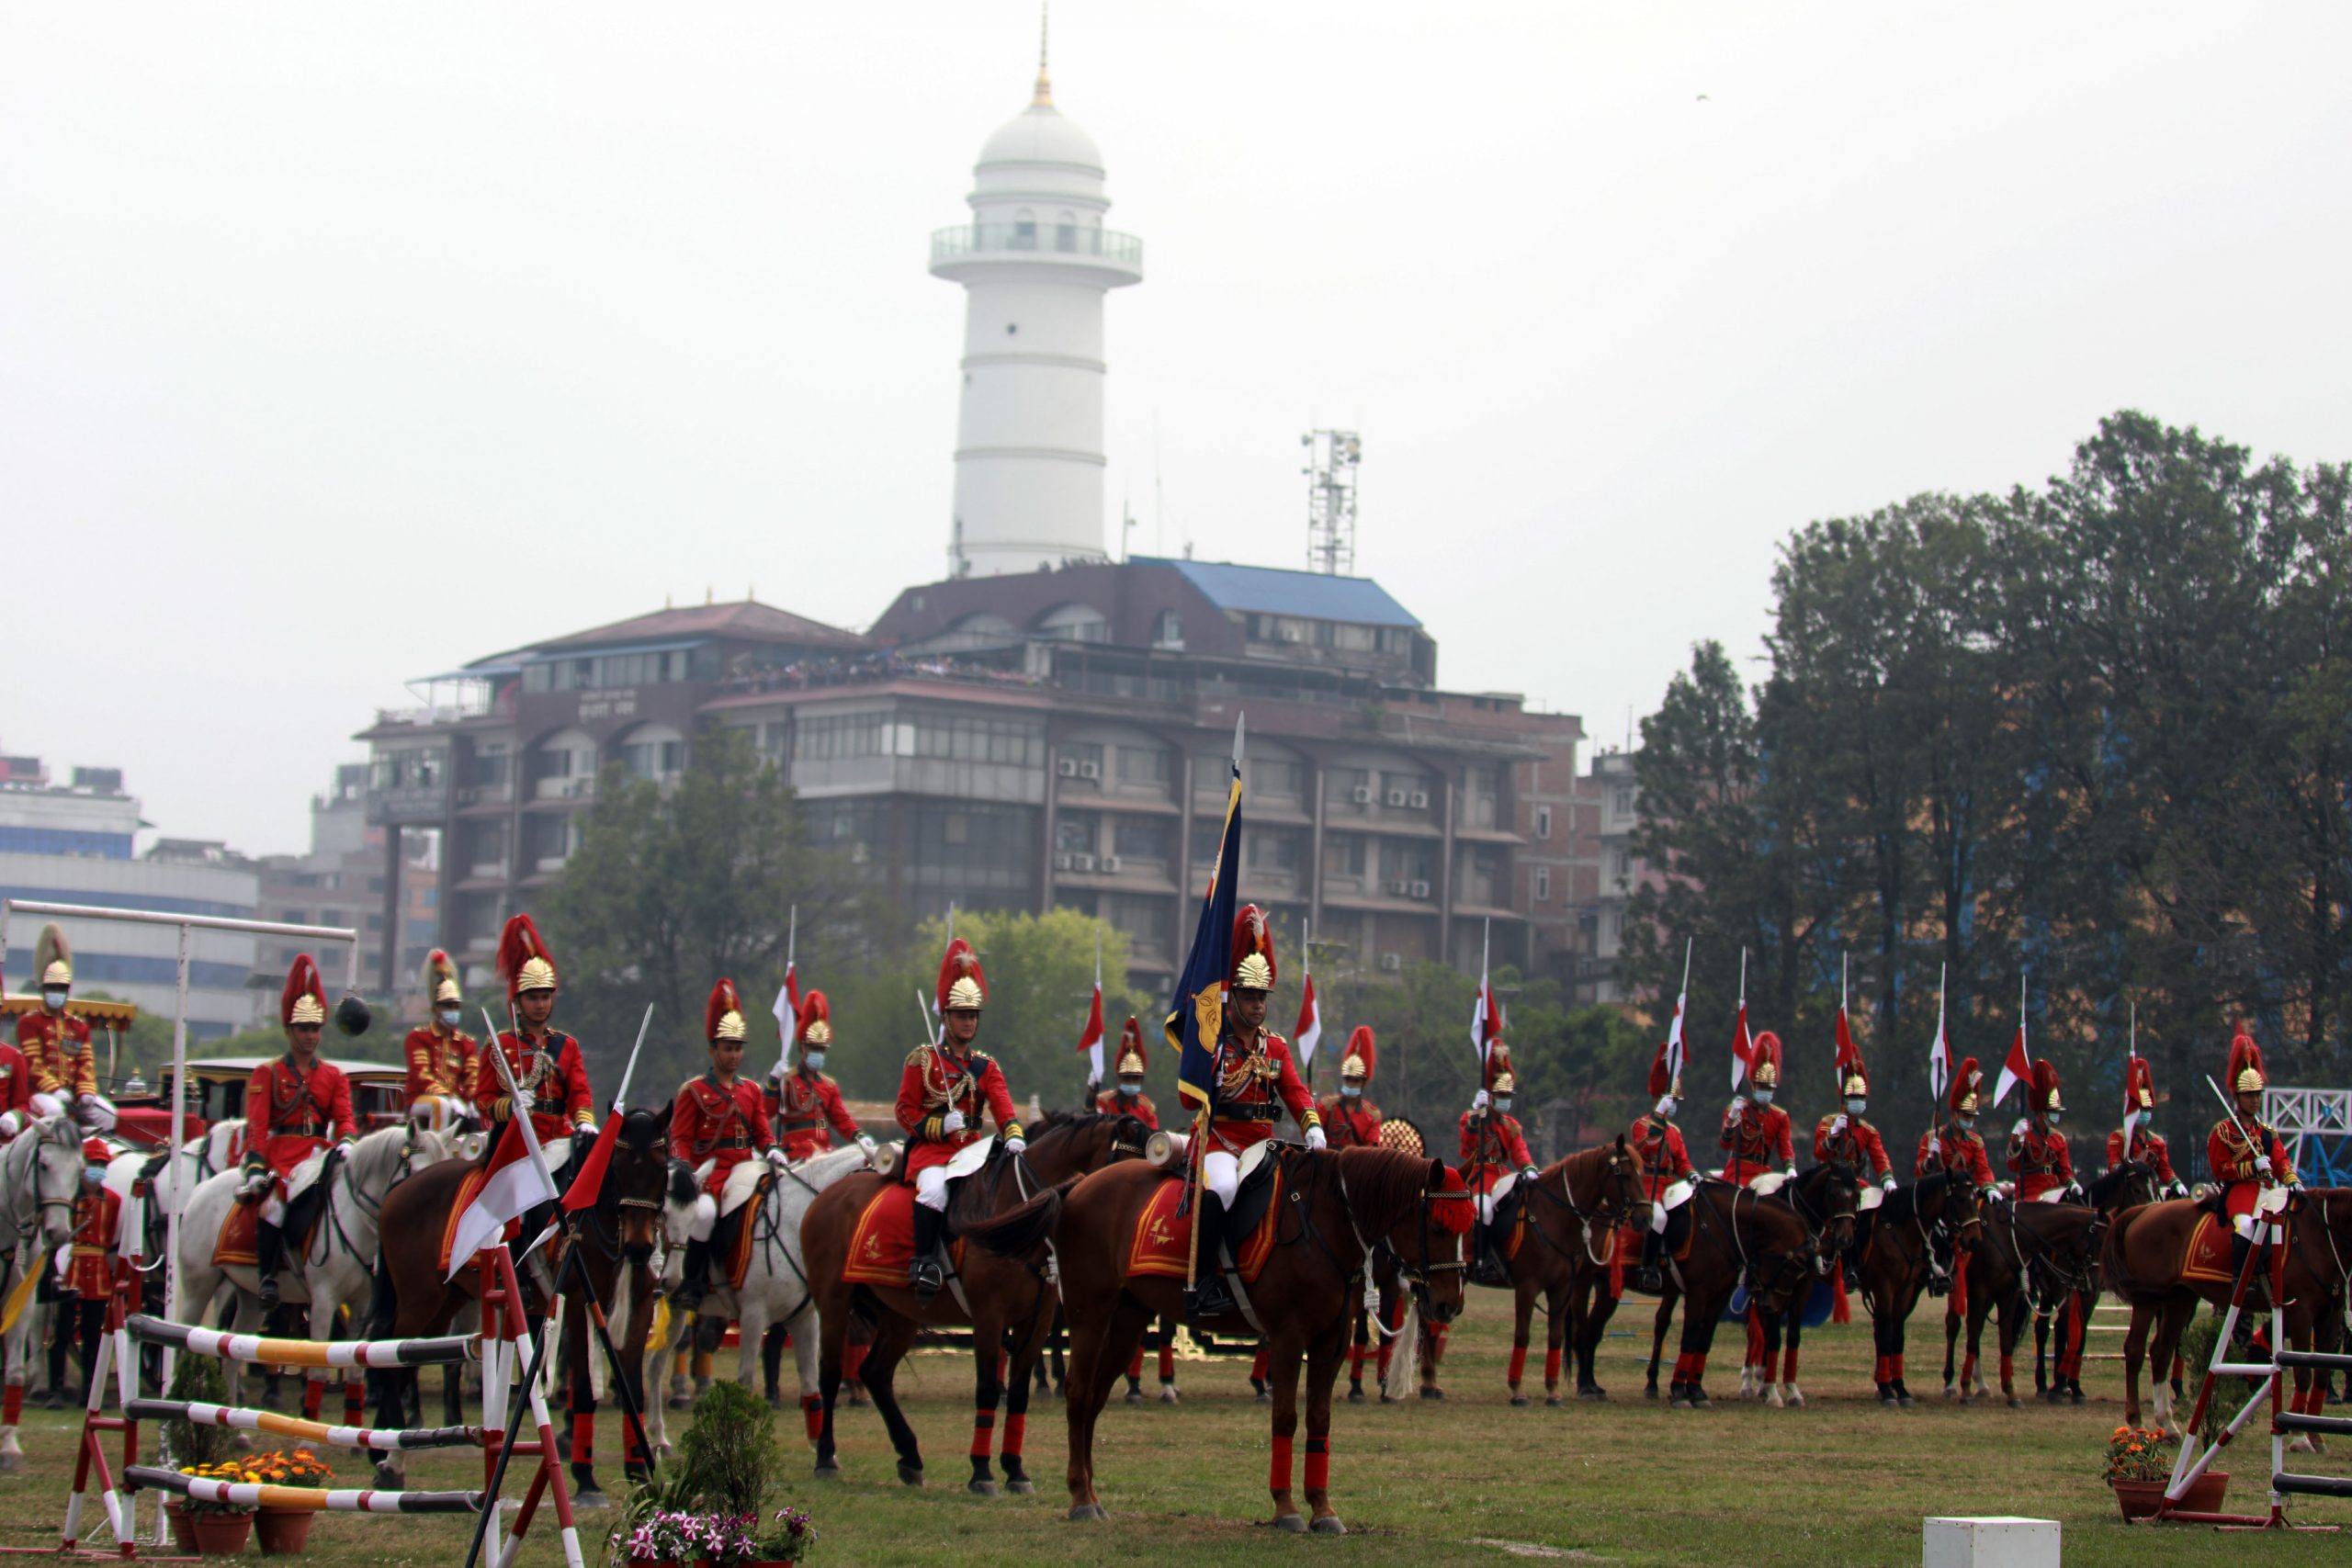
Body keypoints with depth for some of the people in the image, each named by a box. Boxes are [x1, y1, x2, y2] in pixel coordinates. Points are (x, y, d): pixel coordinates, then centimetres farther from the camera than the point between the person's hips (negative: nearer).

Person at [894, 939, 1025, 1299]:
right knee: (934, 1188, -34)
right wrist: (939, 1126, -17)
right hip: (931, 1149, -5)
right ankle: (924, 1265, -29)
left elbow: (1003, 1106, 0)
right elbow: (906, 1111, 0)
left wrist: (1013, 1135, -22)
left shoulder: (986, 1066, 14)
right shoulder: (922, 1060, 3)